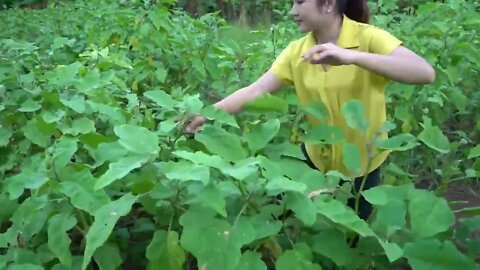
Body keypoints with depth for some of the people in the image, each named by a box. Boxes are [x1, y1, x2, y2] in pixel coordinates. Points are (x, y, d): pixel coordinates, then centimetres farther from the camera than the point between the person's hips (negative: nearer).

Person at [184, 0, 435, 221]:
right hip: (317, 155, 3)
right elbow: (255, 90, -12)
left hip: (363, 160, -3)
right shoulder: (297, 51, -8)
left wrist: (352, 57, -45)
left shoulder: (368, 37, -20)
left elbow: (426, 73, -34)